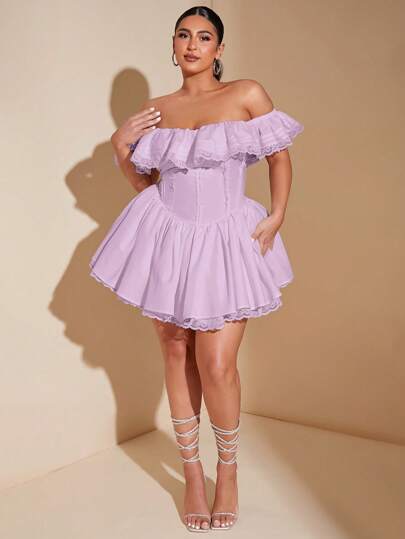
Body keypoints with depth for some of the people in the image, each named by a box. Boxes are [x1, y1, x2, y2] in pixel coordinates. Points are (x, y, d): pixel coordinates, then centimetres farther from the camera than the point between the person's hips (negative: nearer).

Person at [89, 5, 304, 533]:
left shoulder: (247, 94, -3)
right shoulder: (155, 110, 6)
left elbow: (281, 156, 4)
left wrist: (276, 218, -5)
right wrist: (120, 147, -1)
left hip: (226, 241, -3)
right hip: (166, 239, 3)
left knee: (217, 366, -8)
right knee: (176, 355, 9)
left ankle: (228, 469, 21)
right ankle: (192, 473, 27)